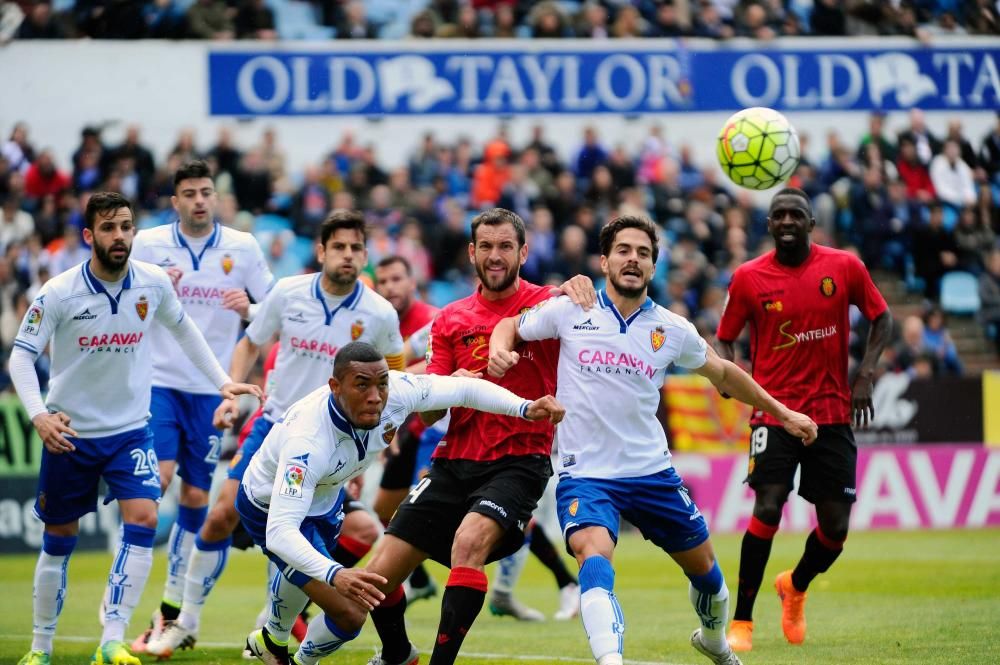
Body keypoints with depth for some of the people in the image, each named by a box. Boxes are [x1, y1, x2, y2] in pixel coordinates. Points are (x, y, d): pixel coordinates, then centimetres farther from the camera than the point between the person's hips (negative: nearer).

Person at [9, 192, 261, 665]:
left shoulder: (153, 284, -6)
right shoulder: (58, 294, -15)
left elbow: (182, 328, 14)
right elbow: (21, 355, -12)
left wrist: (222, 381, 13)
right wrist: (39, 415, -27)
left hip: (131, 430, 2)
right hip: (70, 432, -2)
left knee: (143, 520, -19)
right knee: (59, 540, 7)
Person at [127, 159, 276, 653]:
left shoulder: (242, 248, 2)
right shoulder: (148, 244, 1)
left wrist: (248, 308, -15)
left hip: (213, 389, 2)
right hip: (159, 383, -2)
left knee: (196, 497, 4)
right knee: (156, 479, -18)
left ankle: (171, 611, 14)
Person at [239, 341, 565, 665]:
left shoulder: (397, 391, -30)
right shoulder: (307, 439, -46)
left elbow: (465, 388, -13)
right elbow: (280, 532, -50)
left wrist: (525, 407, -28)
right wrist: (334, 574, -66)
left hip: (325, 496, 7)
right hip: (272, 509, -7)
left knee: (303, 575, 34)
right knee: (349, 614, -15)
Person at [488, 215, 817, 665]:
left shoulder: (672, 330, 1)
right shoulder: (570, 311, -2)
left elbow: (723, 373, 18)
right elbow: (510, 327, 13)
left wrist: (782, 413, 22)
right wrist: (499, 351, -11)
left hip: (650, 471, 3)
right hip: (585, 473, -3)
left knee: (702, 564, 15)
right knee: (594, 554, -31)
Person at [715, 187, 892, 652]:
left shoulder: (845, 267, -1)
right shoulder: (749, 277, -2)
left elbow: (881, 318, 10)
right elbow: (725, 338, 7)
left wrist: (864, 375, -2)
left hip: (832, 413, 2)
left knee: (835, 526, 2)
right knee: (768, 507, -19)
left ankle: (795, 587, 35)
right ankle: (741, 622, -8)